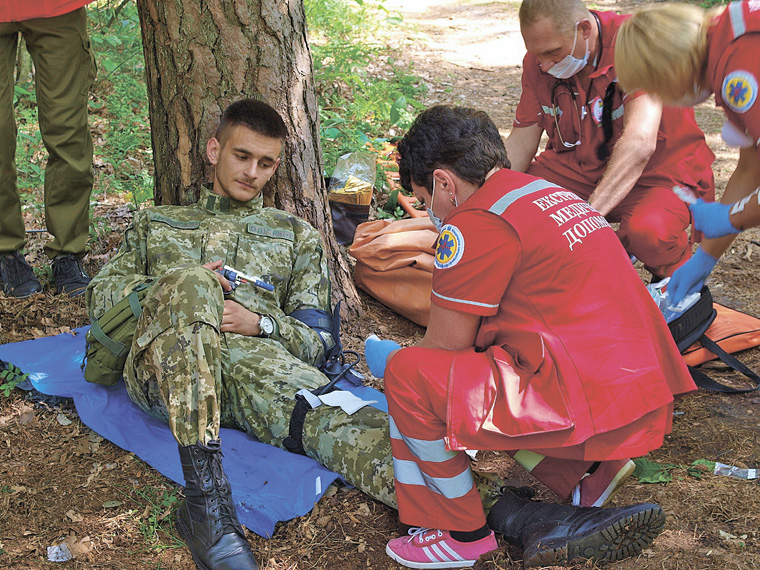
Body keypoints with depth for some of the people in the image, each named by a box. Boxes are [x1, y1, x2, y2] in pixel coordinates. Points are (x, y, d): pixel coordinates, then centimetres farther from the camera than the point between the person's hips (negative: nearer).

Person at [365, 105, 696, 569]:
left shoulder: (475, 223, -11)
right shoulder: (545, 192, 17)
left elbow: (446, 346, -5)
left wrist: (391, 360, 15)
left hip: (595, 408, -10)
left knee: (409, 374, -7)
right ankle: (586, 476, 16)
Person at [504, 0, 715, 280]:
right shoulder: (539, 59, -6)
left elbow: (640, 143, -39)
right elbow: (521, 141, -1)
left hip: (658, 170, -6)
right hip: (578, 166, 6)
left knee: (649, 230, -38)